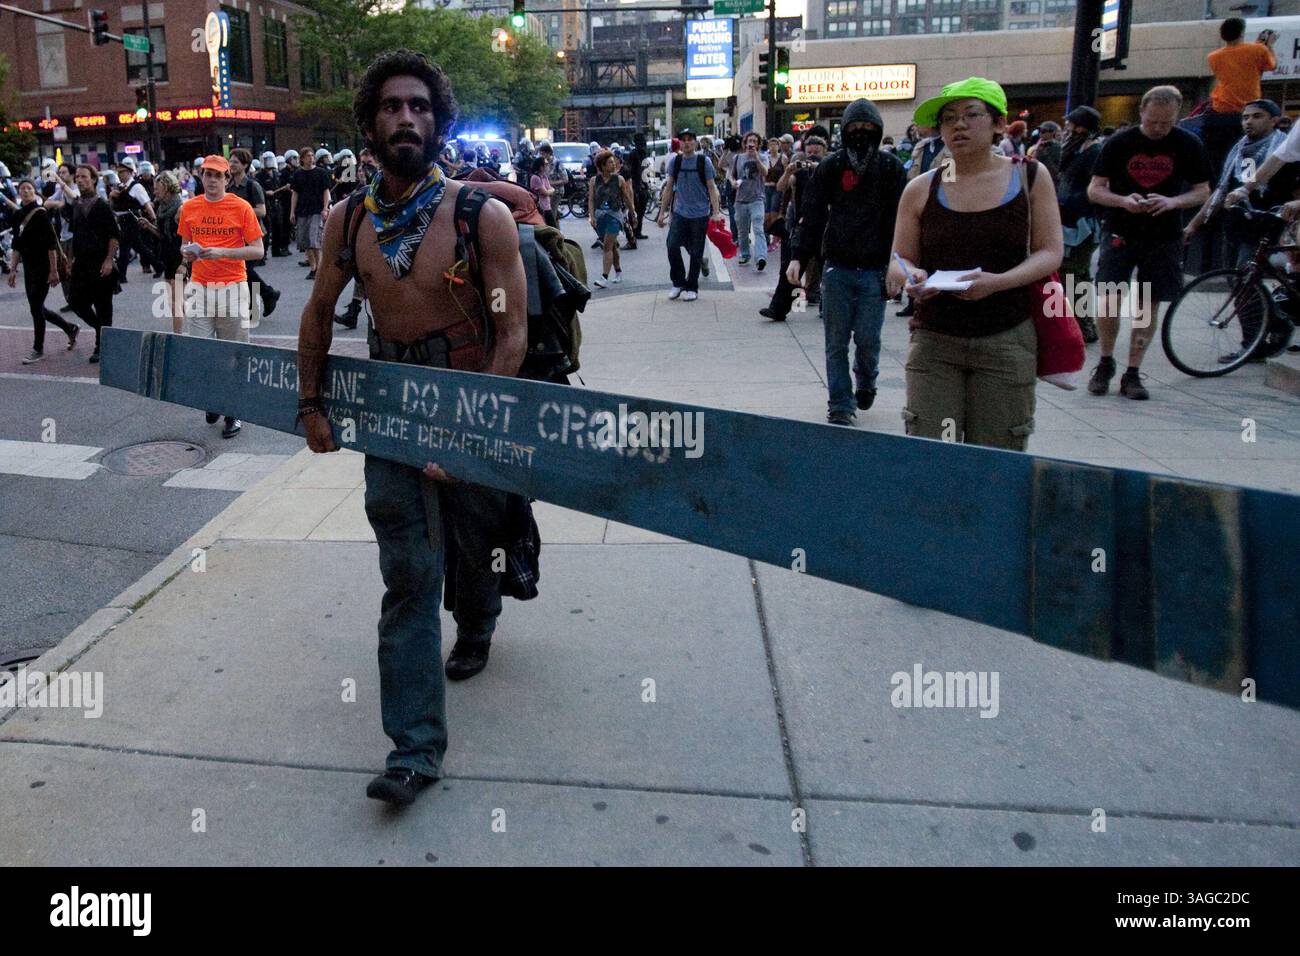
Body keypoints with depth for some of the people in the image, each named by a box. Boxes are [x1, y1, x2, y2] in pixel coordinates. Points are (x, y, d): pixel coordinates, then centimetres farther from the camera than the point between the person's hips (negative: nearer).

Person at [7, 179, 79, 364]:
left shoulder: (41, 214, -11)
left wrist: (53, 270, -17)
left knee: (36, 307, -4)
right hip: (29, 267, 7)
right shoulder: (18, 216, 8)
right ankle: (70, 328, 30)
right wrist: (13, 269, 13)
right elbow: (16, 246, 15)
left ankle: (38, 349, 7)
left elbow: (52, 244, -14)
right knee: (37, 308, 10)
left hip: (43, 267, -7)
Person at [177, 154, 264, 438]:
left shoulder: (241, 207, -3)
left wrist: (222, 252, -17)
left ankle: (233, 412, 13)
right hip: (199, 287, 3)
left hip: (232, 288, -3)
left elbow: (258, 251, -5)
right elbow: (185, 245, 19)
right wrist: (187, 253, -4)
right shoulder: (189, 208, 9)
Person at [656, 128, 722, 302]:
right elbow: (669, 187, 11)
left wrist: (716, 212, -10)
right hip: (679, 212, 2)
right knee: (672, 246, -10)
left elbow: (712, 188, -3)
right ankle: (678, 283, 7)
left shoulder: (704, 161, -3)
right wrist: (662, 211, 9)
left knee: (696, 252, 4)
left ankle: (692, 288, 16)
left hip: (700, 214, -2)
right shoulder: (675, 161, 5)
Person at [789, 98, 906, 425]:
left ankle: (866, 383, 32)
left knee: (867, 339, 2)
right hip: (837, 267, 1)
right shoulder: (832, 166, 3)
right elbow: (811, 213, 1)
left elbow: (899, 219, 0)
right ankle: (840, 406, 12)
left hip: (874, 270, -1)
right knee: (836, 342, 3)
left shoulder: (890, 167, 2)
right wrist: (798, 256, -9)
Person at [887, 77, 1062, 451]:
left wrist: (998, 282, -18)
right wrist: (912, 279, -18)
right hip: (934, 340, 0)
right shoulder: (921, 189, 5)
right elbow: (899, 262, 7)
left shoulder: (1030, 177, 4)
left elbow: (1050, 252, 0)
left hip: (1006, 341, 0)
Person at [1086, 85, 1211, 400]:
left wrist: (1172, 202, -16)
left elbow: (1203, 191, 5)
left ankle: (1132, 374, 12)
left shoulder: (1189, 145, 0)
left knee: (1148, 306, 3)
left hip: (1163, 237, 1)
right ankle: (1106, 362, 13)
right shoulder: (1119, 143, -2)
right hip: (1120, 233, -1)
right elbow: (1094, 190, -1)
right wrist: (1123, 201, -21)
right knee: (1108, 301, -10)